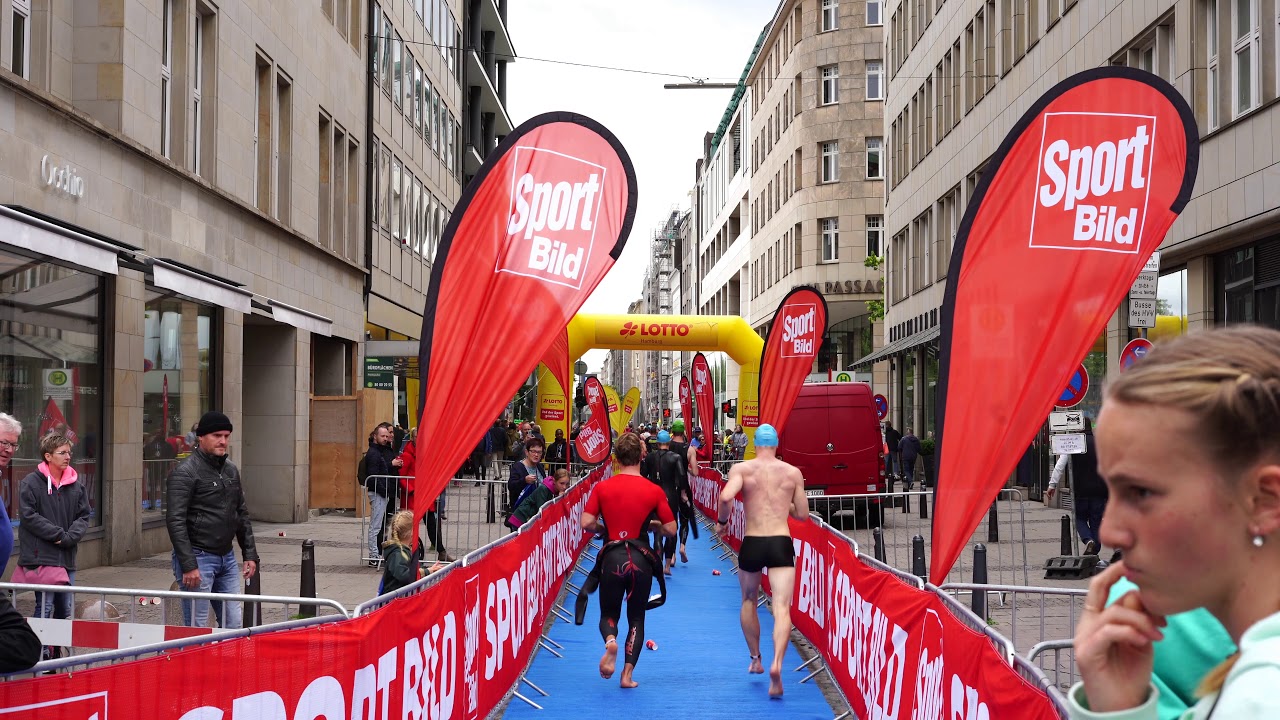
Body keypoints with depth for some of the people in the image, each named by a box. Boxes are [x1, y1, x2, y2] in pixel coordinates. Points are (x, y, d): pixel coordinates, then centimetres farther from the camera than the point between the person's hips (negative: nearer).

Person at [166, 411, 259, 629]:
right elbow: (175, 521, -16)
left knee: (234, 624, 7)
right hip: (198, 558, -7)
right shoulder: (185, 472, -11)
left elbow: (241, 514, 21)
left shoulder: (231, 470, 13)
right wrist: (188, 565, -21)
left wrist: (250, 554, 14)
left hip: (226, 558, 7)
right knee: (197, 628, -3)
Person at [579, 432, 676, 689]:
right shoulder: (654, 491, -2)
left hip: (611, 558, 0)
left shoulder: (602, 487, -1)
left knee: (609, 614, 16)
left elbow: (586, 523, -6)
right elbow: (670, 529, 0)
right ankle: (628, 673, 6)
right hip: (641, 559, 0)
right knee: (636, 617, 15)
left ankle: (610, 641, -18)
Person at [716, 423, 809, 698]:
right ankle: (776, 663, -28)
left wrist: (722, 521, 1)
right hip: (782, 543, 0)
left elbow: (726, 497, -18)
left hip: (752, 543, 0)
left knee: (748, 601, 25)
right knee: (781, 607, -6)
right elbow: (803, 514, 12)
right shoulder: (793, 472, 7)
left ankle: (755, 659, 35)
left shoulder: (742, 469, 0)